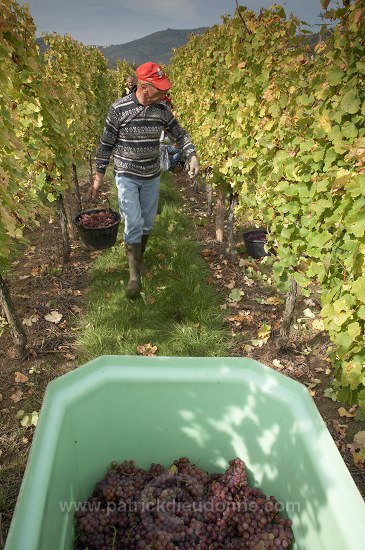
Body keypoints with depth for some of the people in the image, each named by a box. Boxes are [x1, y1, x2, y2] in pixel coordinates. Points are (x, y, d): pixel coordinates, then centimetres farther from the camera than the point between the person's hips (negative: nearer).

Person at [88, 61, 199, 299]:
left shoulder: (162, 109, -3)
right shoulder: (119, 109, -13)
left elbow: (180, 133, 9)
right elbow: (106, 144, -5)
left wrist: (192, 156, -7)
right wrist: (99, 176, -2)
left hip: (152, 176, 4)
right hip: (127, 176, -4)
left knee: (147, 224, 12)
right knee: (133, 224, -11)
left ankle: (138, 259, 36)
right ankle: (134, 275, 1)